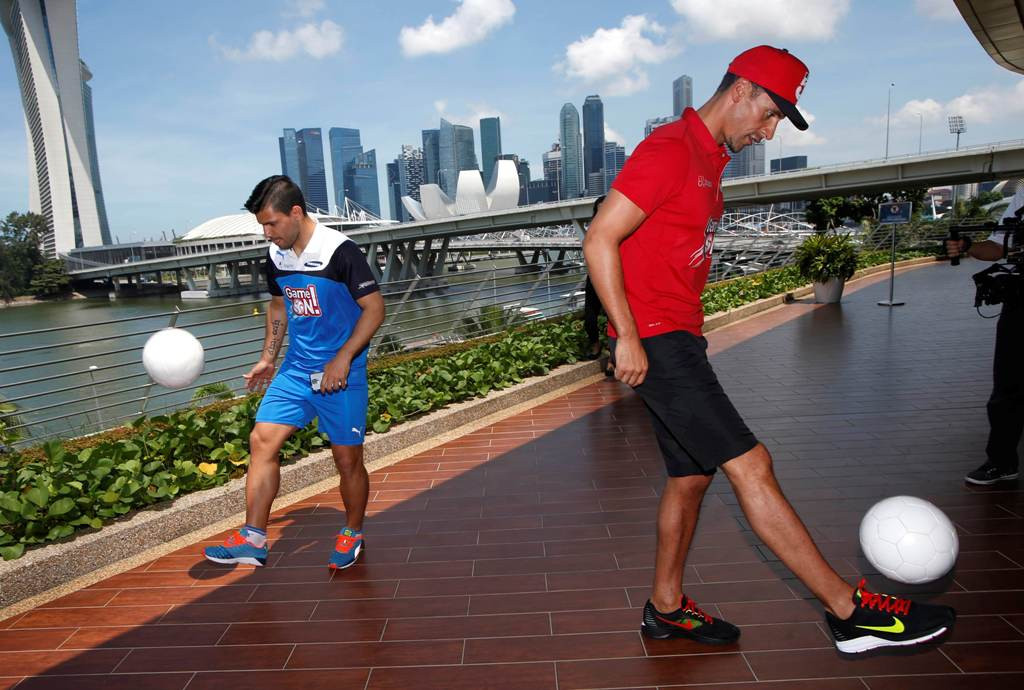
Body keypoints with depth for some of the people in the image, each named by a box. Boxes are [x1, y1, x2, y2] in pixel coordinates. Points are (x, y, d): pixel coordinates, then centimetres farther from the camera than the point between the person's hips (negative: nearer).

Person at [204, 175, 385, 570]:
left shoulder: (340, 251, -16)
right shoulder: (275, 258, 5)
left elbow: (374, 308, -15)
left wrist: (342, 359, -20)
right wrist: (267, 358, 17)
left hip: (340, 373, -6)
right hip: (295, 369, 6)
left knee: (347, 459, 3)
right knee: (262, 441, -3)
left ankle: (352, 535, 26)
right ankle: (253, 538, 7)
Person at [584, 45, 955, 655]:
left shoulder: (711, 159, 21)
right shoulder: (670, 148, -10)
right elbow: (600, 241, -17)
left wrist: (690, 334, 21)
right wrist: (628, 338, -20)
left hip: (679, 340, 10)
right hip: (653, 341, -10)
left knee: (692, 474, 13)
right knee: (750, 465, -9)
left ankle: (667, 608, 28)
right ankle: (850, 610, 0)